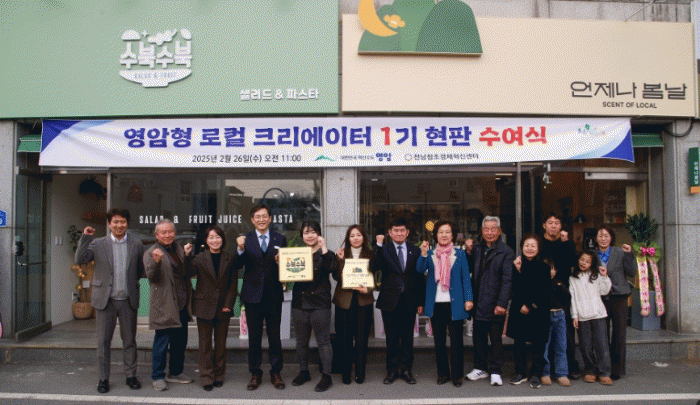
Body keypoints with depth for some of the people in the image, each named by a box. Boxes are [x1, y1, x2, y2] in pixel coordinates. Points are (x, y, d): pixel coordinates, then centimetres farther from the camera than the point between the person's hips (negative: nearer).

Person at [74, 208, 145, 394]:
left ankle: (131, 375, 23)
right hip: (105, 299, 0)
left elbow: (142, 270, 12)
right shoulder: (98, 244, 1)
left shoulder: (136, 244, 3)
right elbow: (79, 259, -9)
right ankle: (103, 379, 20)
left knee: (129, 340, 10)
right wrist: (85, 238, -15)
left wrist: (131, 282, 2)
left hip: (128, 300, 1)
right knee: (103, 341, 6)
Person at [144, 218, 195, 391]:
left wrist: (188, 256, -6)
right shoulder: (151, 253, -5)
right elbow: (152, 276, -18)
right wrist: (156, 262, -36)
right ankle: (158, 377, 14)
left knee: (180, 341, 15)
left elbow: (188, 273, 9)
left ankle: (175, 372, 29)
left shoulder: (179, 249, 13)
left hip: (181, 305, 6)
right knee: (162, 342, 0)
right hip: (164, 307, -6)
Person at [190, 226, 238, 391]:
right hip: (204, 307, -1)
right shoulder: (200, 259, 1)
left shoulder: (229, 259, 4)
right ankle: (207, 377, 14)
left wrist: (229, 304, -4)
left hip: (223, 309, 1)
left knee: (221, 344, 10)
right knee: (205, 344, 4)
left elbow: (233, 284, 4)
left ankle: (219, 375, 24)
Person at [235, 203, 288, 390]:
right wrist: (241, 249, -24)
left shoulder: (280, 239, 5)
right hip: (253, 294, 0)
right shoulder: (245, 240, 3)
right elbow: (238, 266, -8)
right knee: (254, 337, 9)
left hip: (274, 296, 0)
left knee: (275, 336, 8)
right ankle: (255, 374, 22)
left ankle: (276, 372, 22)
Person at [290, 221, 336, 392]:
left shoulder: (326, 254, 0)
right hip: (300, 302, 4)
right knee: (301, 340, 14)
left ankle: (326, 376, 10)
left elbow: (330, 268, -20)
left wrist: (323, 248, -21)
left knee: (323, 341, 1)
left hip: (320, 304, -4)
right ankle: (304, 372, 29)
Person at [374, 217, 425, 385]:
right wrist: (379, 246, -23)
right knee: (391, 338, 7)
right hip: (390, 301, -1)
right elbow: (375, 266, -18)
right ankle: (392, 370, 20)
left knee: (407, 338, 8)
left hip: (409, 302, 1)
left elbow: (420, 278, 7)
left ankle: (406, 369, 21)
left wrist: (421, 301, 4)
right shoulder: (384, 250, 1)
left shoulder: (415, 251, 7)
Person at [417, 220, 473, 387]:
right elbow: (420, 269, -7)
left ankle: (457, 375, 14)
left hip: (454, 304, -2)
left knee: (456, 341, 1)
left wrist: (468, 299, -5)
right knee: (439, 342, 10)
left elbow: (466, 278, 3)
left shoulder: (460, 254, 3)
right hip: (436, 304, 2)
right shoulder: (430, 254, 8)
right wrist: (423, 253, -22)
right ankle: (443, 373, 22)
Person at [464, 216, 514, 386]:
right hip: (478, 302, 5)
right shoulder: (477, 248, 9)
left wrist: (502, 304, -18)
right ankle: (480, 368, 28)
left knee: (496, 338, 6)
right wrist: (469, 252, -1)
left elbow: (507, 280, -12)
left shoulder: (506, 252, -7)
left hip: (495, 304, -5)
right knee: (479, 337, 13)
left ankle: (495, 371, 18)